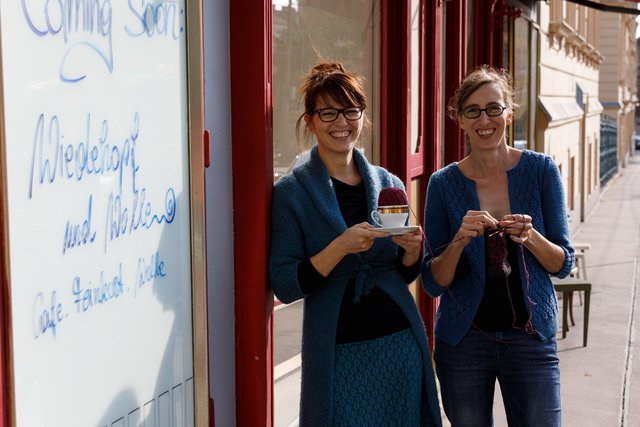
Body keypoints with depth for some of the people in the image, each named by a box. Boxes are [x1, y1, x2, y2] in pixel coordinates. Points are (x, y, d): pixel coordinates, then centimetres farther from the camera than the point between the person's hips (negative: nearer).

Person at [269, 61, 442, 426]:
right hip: (339, 352, -4)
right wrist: (341, 247, -23)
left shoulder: (389, 185, 7)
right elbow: (284, 286, -11)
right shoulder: (291, 192, -5)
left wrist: (412, 249, -8)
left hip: (400, 343, 4)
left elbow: (406, 275, 13)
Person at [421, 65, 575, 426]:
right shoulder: (444, 184, -4)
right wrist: (460, 240, -21)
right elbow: (433, 284, -3)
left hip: (531, 337, 0)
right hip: (464, 339, 0)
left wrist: (530, 237, -21)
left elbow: (564, 264, -1)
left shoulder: (540, 170, -4)